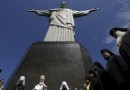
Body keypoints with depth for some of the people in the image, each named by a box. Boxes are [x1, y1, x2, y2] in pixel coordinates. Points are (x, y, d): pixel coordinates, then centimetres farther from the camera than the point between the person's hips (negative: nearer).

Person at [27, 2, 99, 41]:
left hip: (67, 28, 1)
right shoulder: (54, 10, 34)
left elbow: (80, 13, 34)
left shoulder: (70, 11, 36)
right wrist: (35, 11, 38)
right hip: (55, 27, 0)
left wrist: (90, 10, 32)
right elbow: (44, 12, 37)